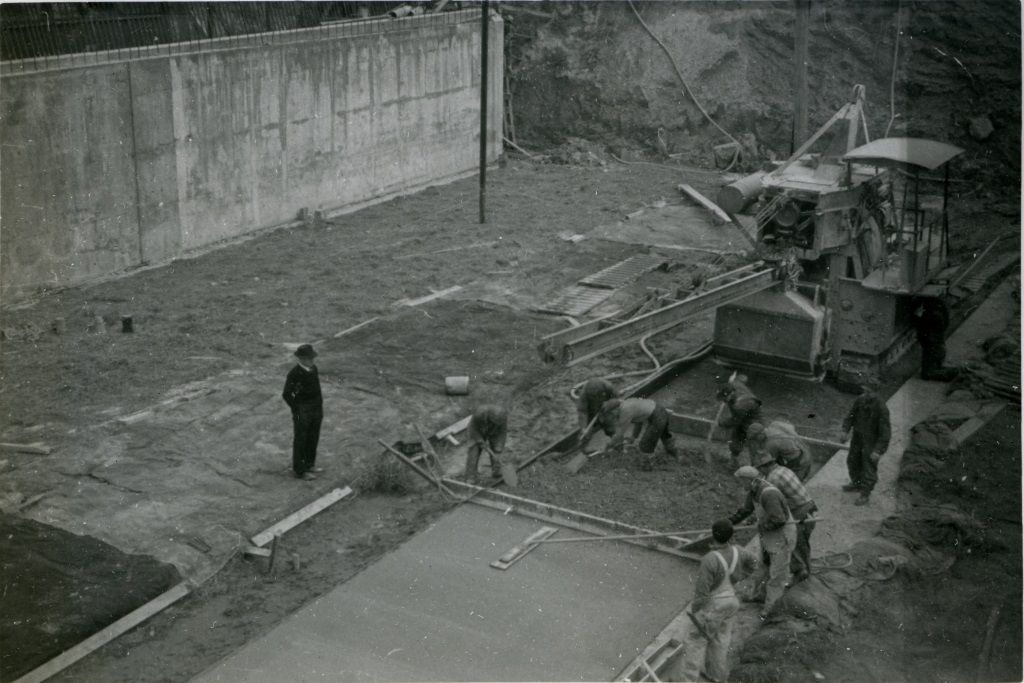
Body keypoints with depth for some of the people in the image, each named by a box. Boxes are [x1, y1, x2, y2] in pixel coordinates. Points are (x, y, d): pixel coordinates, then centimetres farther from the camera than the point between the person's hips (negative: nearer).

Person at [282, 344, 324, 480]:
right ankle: (299, 470, 21)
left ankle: (309, 465, 36)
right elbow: (286, 394, -18)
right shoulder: (294, 373, -22)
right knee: (301, 441, 7)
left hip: (316, 409, 7)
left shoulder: (313, 368, 0)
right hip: (302, 412, -7)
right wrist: (297, 411, -15)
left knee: (313, 438, 18)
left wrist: (320, 406, 12)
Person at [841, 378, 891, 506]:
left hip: (871, 442, -7)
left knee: (869, 468, 6)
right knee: (852, 461, 24)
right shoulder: (861, 400, -11)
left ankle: (865, 494, 24)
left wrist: (879, 451, -24)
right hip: (857, 438, 7)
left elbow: (885, 431, -24)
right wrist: (845, 430, -6)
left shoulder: (881, 408, -28)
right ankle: (856, 483, 49)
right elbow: (851, 414, 6)